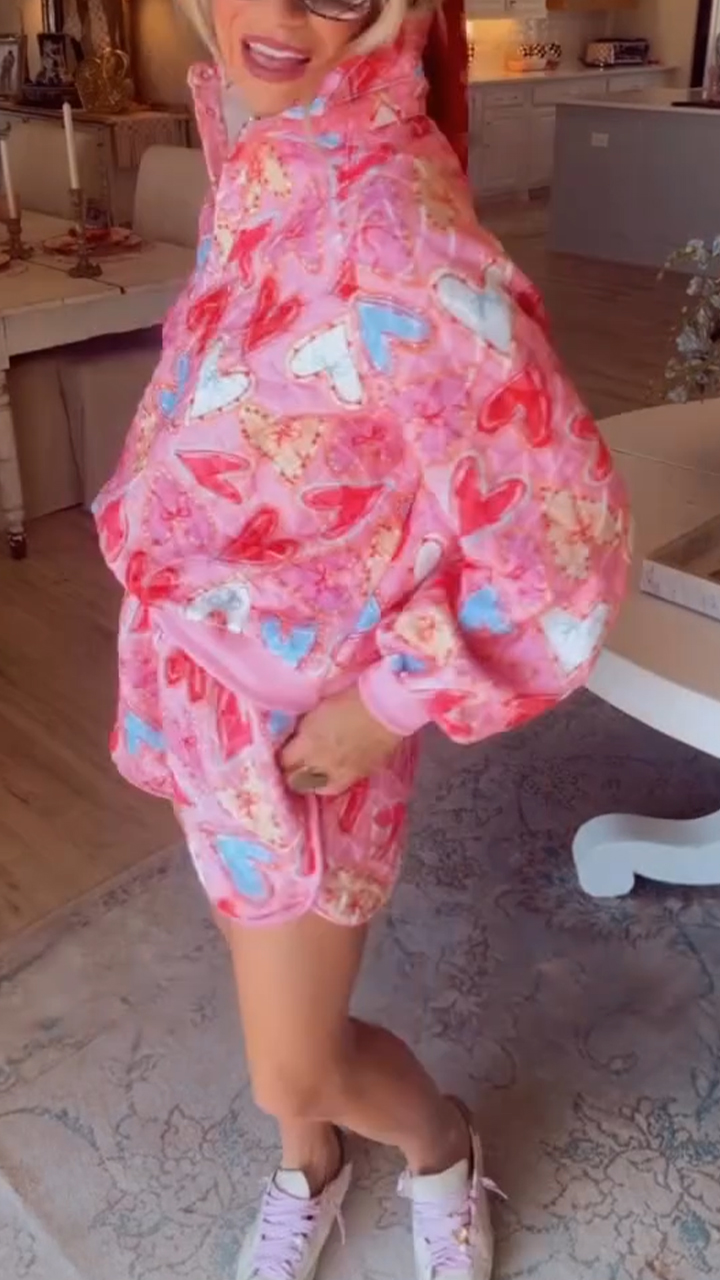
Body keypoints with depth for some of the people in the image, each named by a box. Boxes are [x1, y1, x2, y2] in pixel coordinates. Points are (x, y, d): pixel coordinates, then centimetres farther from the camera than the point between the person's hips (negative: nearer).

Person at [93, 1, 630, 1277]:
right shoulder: (261, 160, -1)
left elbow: (560, 538, -27)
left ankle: (442, 1148, 46)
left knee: (296, 1066, 10)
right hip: (210, 671, 7)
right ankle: (310, 1166, 57)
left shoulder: (393, 219, -27)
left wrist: (392, 700, -19)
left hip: (306, 709, -7)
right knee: (268, 956, 26)